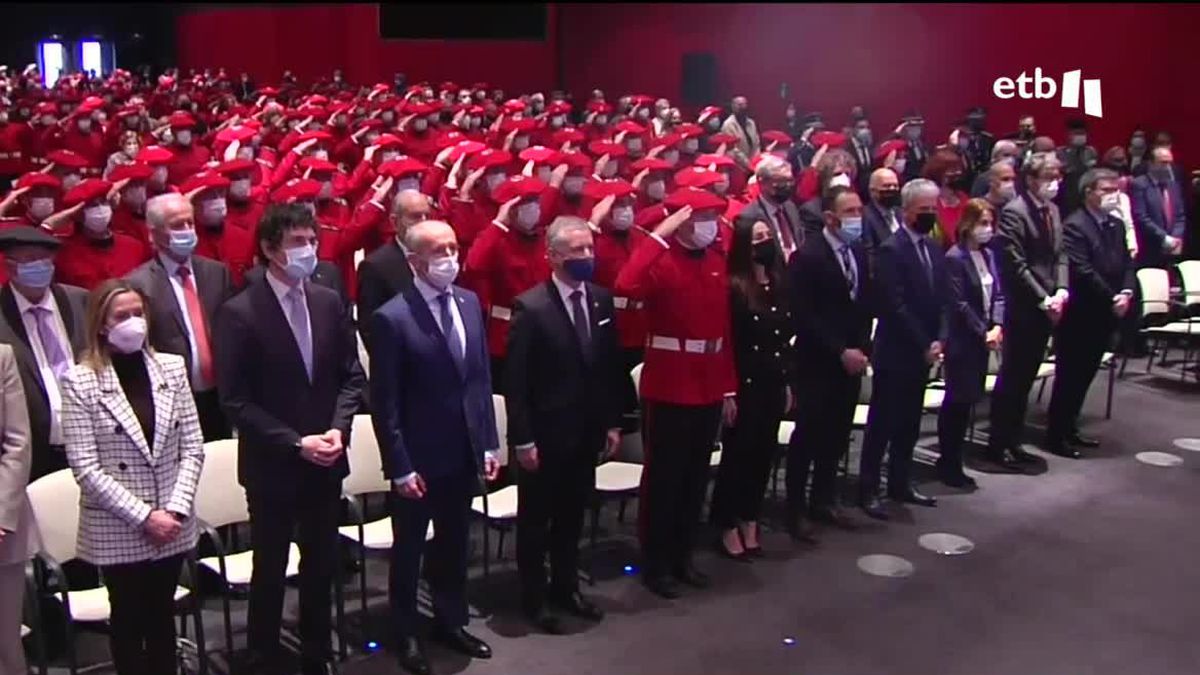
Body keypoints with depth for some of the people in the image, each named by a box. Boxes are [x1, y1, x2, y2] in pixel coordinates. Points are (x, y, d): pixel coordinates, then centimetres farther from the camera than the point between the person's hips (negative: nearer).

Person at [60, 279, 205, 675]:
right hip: (116, 530, -3)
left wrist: (176, 510, -10)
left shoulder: (172, 368, 1)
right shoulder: (80, 382, -9)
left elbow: (193, 449, 1)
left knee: (162, 616, 16)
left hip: (172, 524, 3)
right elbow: (85, 467, -13)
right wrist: (143, 516, -16)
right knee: (128, 620, 13)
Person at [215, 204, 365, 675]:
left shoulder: (330, 303, 2)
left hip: (326, 462, 4)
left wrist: (338, 429, -9)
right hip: (272, 466, -4)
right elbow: (235, 400, -14)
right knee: (270, 572, 10)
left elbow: (352, 376, 7)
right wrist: (296, 443, -18)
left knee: (321, 567, 16)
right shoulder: (239, 313, -13)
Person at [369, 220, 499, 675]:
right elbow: (384, 403, -14)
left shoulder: (470, 303, 2)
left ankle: (450, 622, 38)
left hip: (465, 451, 6)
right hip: (418, 458, -5)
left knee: (454, 545, 20)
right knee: (409, 550, 13)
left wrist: (489, 442, 6)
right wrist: (399, 467, -15)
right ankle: (406, 635, 31)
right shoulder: (392, 318, -16)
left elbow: (481, 378, 8)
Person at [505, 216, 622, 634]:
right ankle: (534, 599, 26)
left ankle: (565, 588, 35)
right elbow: (515, 380, -15)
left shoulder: (601, 300, 3)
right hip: (544, 435, -5)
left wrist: (612, 423, 7)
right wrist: (522, 439, -16)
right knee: (535, 520, 11)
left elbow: (610, 367, 10)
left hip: (586, 432, 5)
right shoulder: (531, 307, -16)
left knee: (572, 517, 18)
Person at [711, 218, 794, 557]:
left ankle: (749, 522, 25)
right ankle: (728, 528, 14)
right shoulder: (733, 288, -12)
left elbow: (786, 337, 13)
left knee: (763, 454, 12)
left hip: (773, 383, 6)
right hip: (744, 384, -6)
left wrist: (787, 382, 12)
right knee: (738, 454, 3)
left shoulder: (779, 286, 8)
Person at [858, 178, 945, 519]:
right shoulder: (891, 249, -12)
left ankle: (900, 483, 25)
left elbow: (940, 300, 13)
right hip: (895, 352, -7)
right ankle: (868, 489, 9)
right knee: (882, 424, 0)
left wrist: (937, 340, -1)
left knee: (909, 424, 14)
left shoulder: (933, 248, 12)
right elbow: (895, 306, -18)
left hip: (922, 353, 7)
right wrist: (924, 345, -15)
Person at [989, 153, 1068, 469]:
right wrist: (1043, 299, -16)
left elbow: (1060, 255, 14)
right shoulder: (1014, 212, -12)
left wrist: (1061, 290, -2)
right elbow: (1016, 264, -16)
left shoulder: (1053, 210, 13)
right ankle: (998, 444, 9)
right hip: (1021, 308, -7)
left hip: (1046, 308, 7)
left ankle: (1012, 441, 21)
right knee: (1011, 377, -1)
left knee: (1026, 377, 12)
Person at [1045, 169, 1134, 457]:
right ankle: (1056, 436, 9)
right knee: (1069, 376, 0)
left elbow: (1127, 263, 12)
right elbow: (1083, 272, -20)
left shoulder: (1116, 224, 12)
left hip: (1105, 315, 8)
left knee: (1085, 375, 15)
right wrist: (1112, 299, -16)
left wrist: (1126, 293, -6)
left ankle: (1070, 429, 26)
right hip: (1079, 315, -8)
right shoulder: (1074, 226, -14)